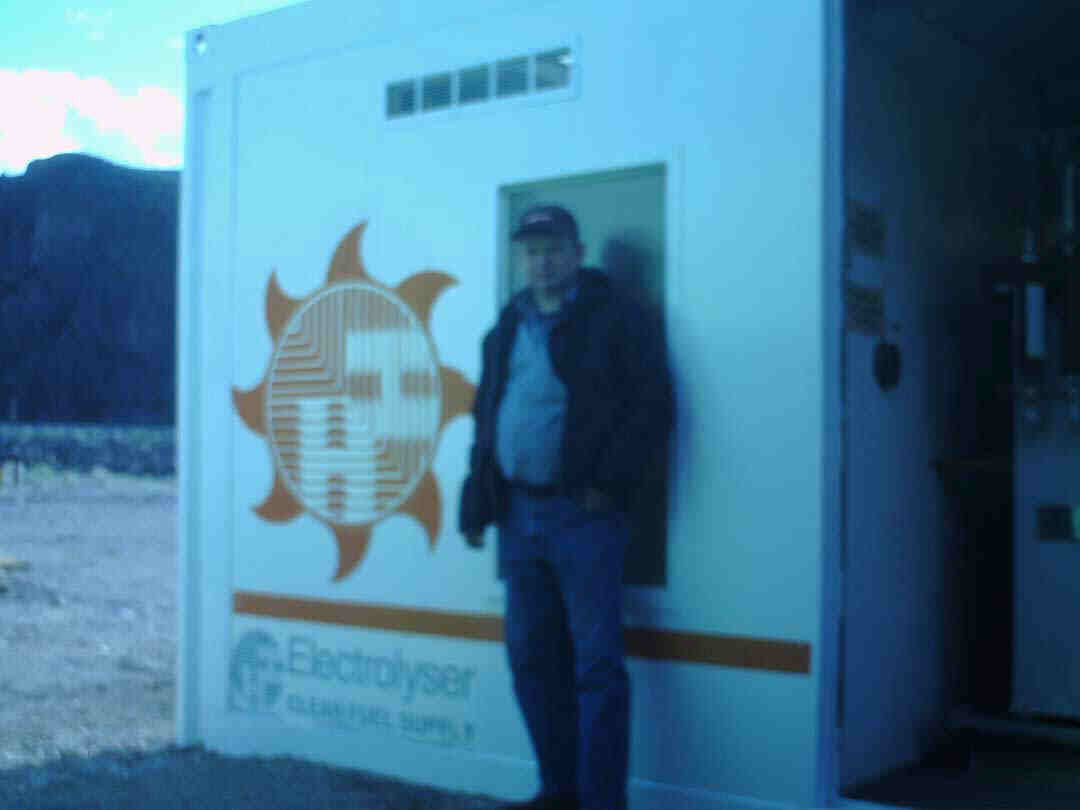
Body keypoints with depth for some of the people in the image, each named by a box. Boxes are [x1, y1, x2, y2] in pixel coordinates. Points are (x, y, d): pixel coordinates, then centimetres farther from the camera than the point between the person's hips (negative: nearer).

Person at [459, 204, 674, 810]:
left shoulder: (614, 317, -2)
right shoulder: (509, 328, 17)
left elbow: (653, 406, -8)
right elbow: (487, 414, 20)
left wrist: (609, 484, -13)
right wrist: (478, 500, 12)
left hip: (582, 512, -7)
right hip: (518, 512, 7)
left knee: (596, 662, -5)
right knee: (533, 658, 12)